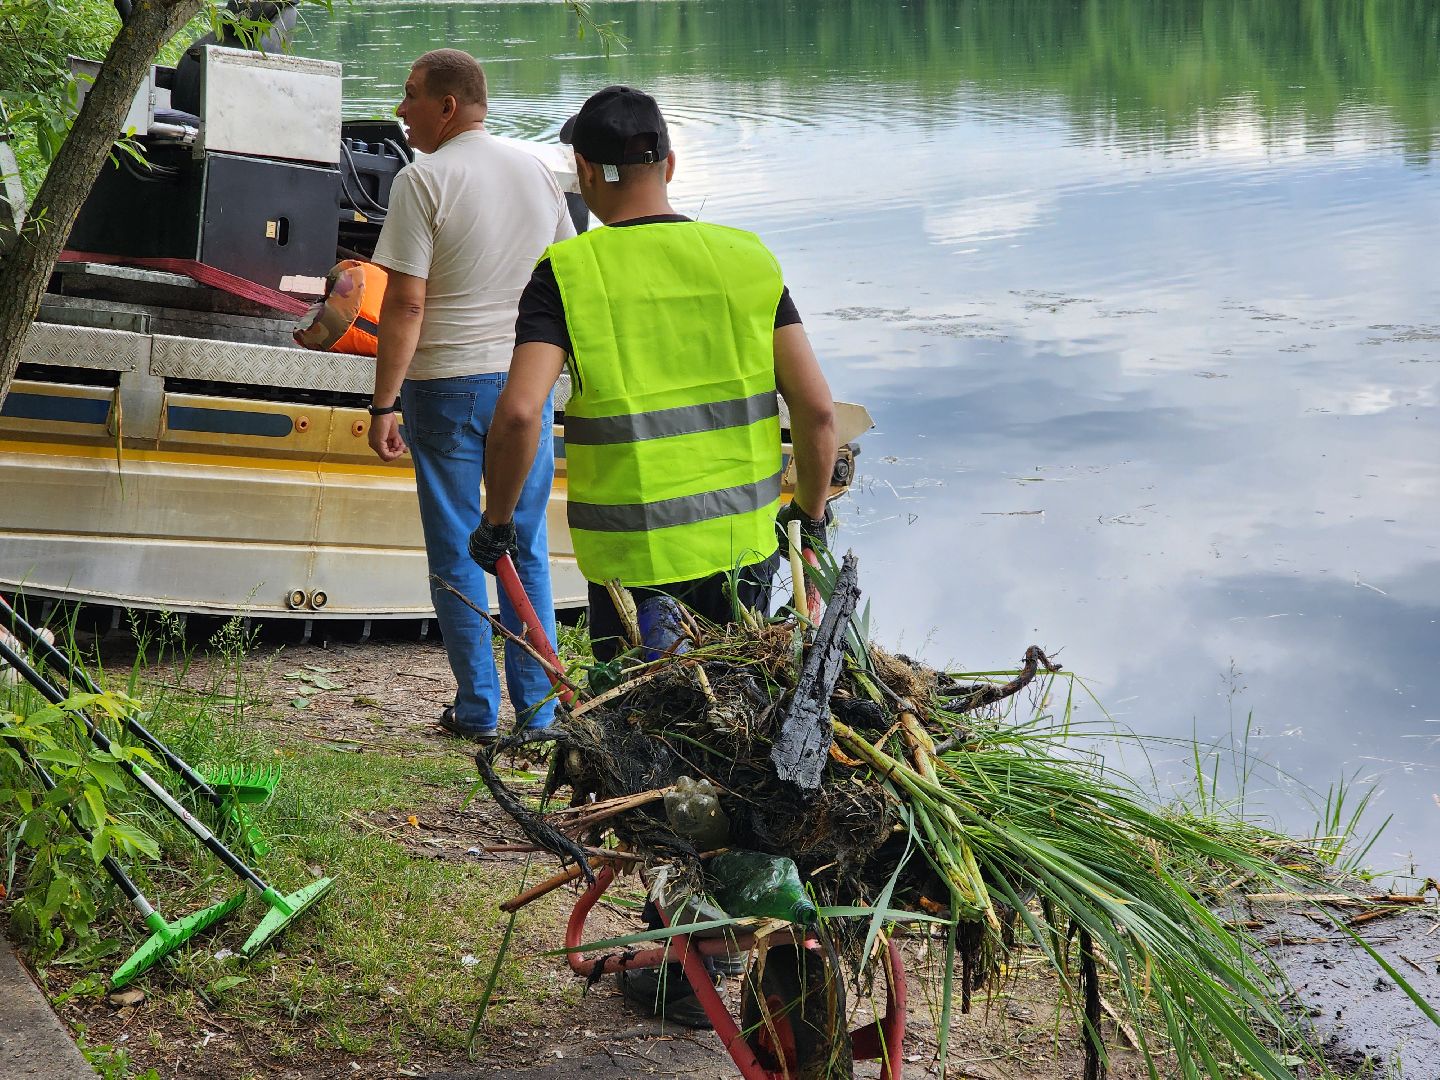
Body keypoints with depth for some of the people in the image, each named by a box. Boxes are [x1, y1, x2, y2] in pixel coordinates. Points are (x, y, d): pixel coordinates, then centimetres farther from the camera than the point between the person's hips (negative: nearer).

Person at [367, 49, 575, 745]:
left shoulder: (423, 180, -11)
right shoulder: (538, 173, 7)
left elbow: (405, 304, -15)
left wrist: (383, 405, -10)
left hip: (446, 384, -5)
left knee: (455, 555, 6)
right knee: (526, 551, 12)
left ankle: (478, 712, 11)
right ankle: (538, 710, 14)